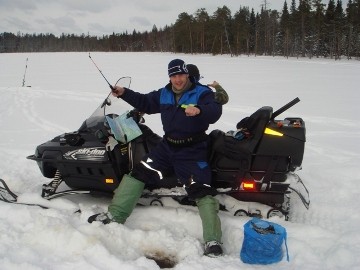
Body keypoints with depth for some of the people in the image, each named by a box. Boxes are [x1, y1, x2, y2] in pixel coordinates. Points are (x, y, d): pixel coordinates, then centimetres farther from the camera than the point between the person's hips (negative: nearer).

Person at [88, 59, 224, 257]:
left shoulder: (202, 93, -7)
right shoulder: (163, 94, 11)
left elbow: (215, 112, -23)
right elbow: (145, 103, 24)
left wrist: (199, 111, -45)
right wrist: (124, 93, 12)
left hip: (192, 151, -6)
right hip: (167, 146, 6)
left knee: (201, 191, -18)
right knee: (138, 172, -1)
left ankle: (213, 241, -21)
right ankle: (115, 215, 4)